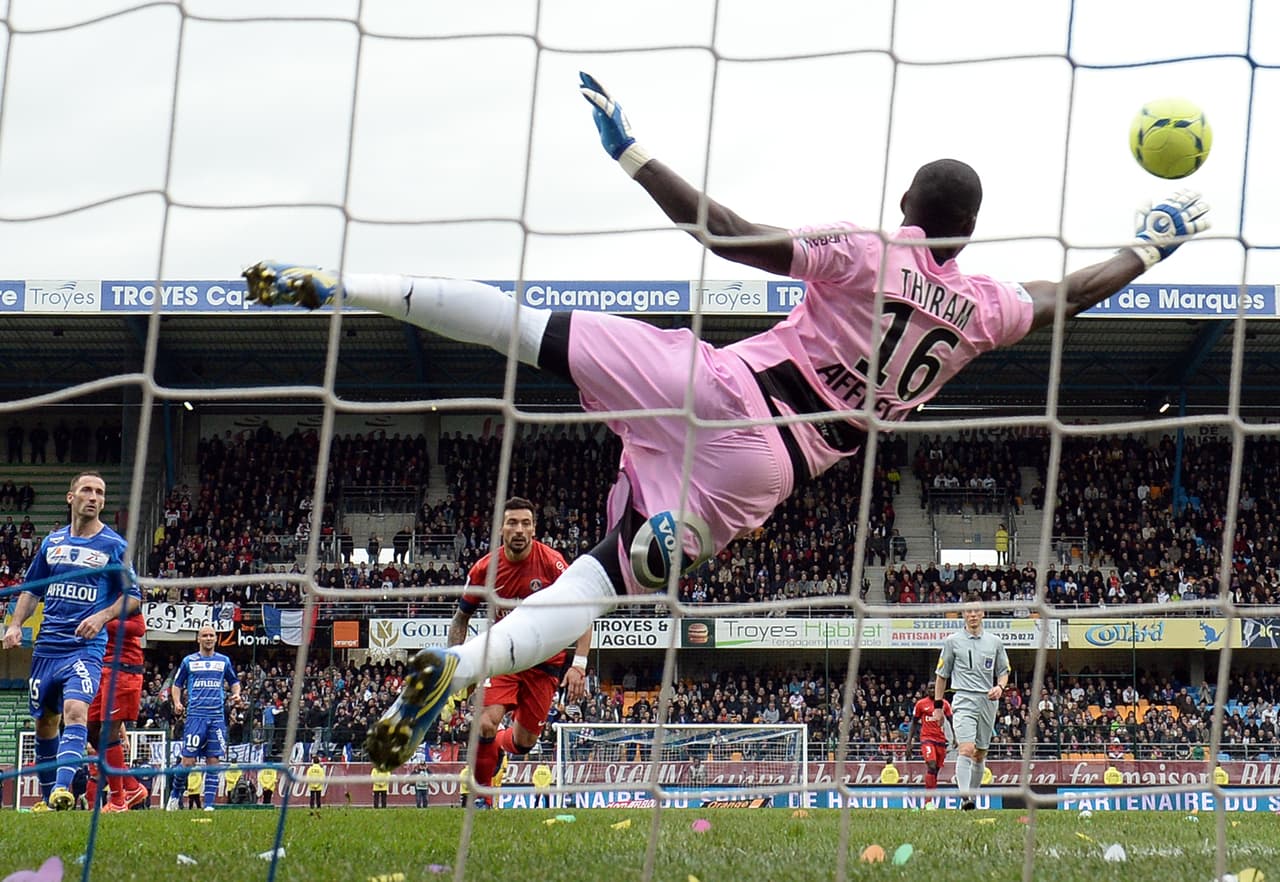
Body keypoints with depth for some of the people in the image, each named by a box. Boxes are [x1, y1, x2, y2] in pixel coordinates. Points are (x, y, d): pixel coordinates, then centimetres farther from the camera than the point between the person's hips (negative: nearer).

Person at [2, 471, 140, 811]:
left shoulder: (113, 546, 1)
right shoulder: (52, 542, 12)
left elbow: (133, 596, 2)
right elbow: (31, 589, 20)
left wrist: (102, 617, -14)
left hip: (86, 647, -5)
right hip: (47, 646, 5)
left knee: (75, 710, -25)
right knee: (44, 721, 10)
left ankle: (62, 788, -37)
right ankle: (46, 798, 22)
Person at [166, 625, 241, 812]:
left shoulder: (224, 661, 12)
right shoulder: (189, 661, 7)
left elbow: (234, 681, 23)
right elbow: (177, 685, 12)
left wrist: (236, 694, 2)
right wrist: (177, 703, -5)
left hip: (217, 716, 2)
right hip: (195, 715, -2)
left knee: (213, 761, -2)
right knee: (188, 761, -7)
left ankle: (209, 804, 2)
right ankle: (175, 794, 14)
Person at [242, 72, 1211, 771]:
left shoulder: (863, 253, -2)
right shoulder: (982, 307, 6)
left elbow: (729, 234, -7)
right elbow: (1068, 295, 25)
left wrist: (632, 152, -3)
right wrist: (1151, 245, 40)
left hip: (717, 386, -2)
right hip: (766, 469, 2)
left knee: (531, 330, 6)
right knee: (607, 575, 2)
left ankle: (339, 285, -7)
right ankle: (455, 667, -23)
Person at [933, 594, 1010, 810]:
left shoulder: (995, 642, 11)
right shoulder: (953, 642, 4)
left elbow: (1003, 671, 19)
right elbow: (941, 675, 10)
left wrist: (1000, 687, -3)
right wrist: (938, 706, 7)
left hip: (988, 702, 4)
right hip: (964, 700, -4)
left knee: (980, 753, 8)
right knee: (966, 749, -19)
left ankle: (973, 795, 19)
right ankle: (964, 796, -28)